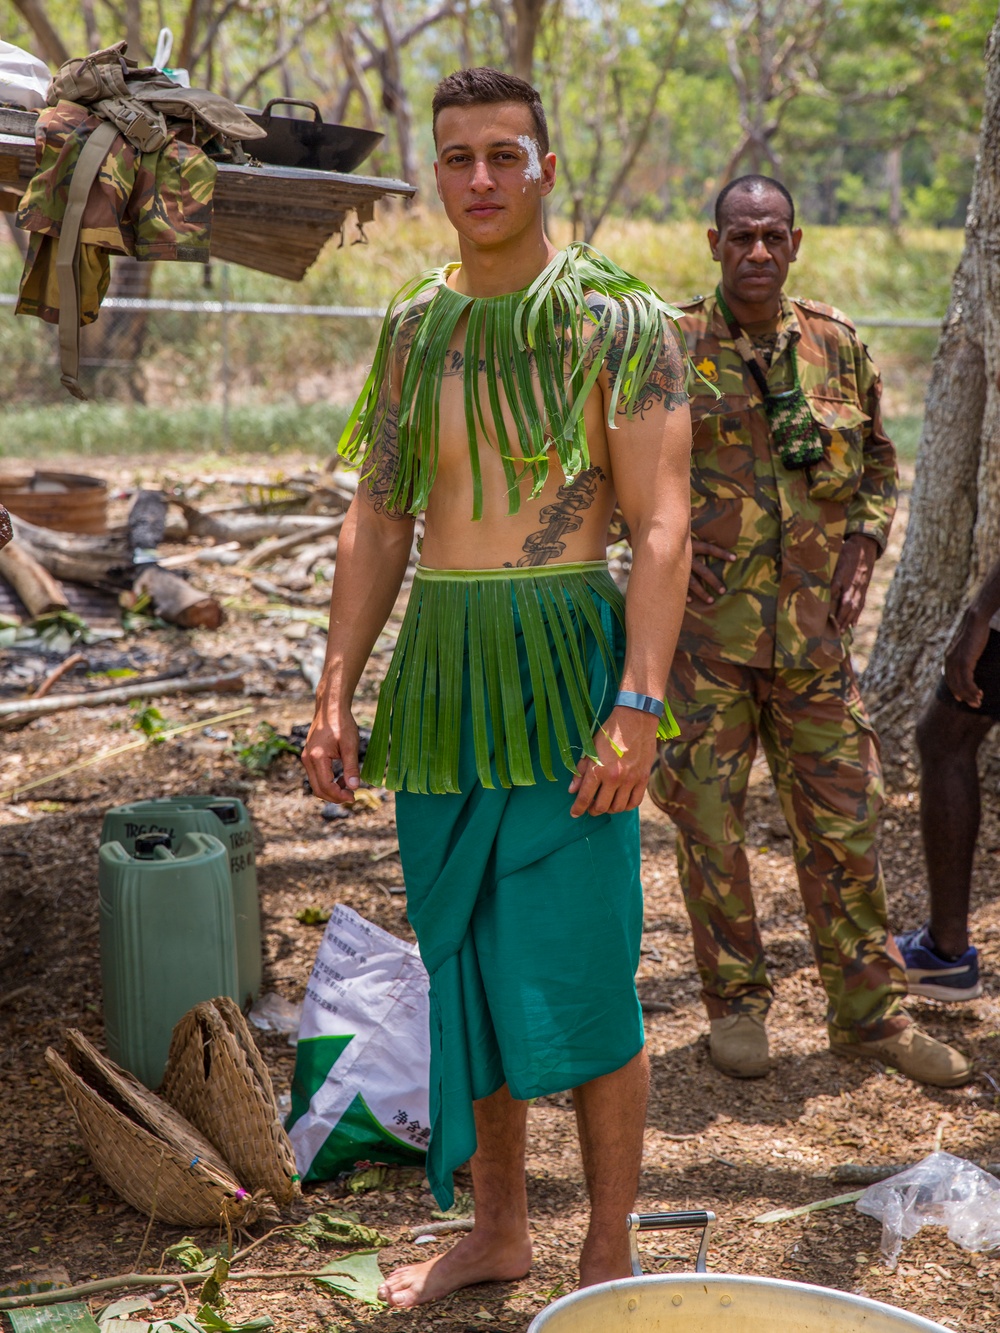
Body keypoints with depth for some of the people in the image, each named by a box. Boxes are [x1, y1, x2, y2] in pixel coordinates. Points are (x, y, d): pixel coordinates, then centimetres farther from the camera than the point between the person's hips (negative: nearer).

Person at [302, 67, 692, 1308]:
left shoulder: (618, 322, -4)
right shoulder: (411, 329, 11)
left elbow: (662, 530, -10)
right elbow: (375, 523, 13)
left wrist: (637, 707, -20)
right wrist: (336, 693, 6)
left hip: (563, 665, -5)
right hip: (438, 672, 6)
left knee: (578, 976, -2)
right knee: (468, 964, 13)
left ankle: (607, 1262, 15)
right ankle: (496, 1229, 30)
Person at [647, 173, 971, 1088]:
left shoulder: (837, 345, 7)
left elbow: (879, 462, 17)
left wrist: (864, 547, 3)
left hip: (813, 626, 3)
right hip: (705, 629, -2)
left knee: (842, 818, 7)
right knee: (709, 816, 4)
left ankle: (871, 1011, 19)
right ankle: (735, 1002, 21)